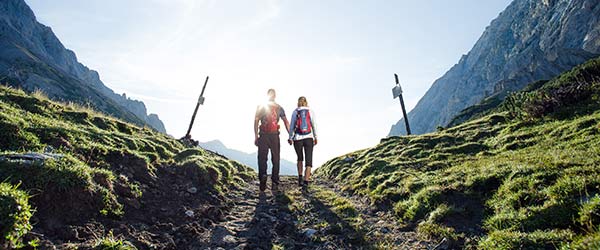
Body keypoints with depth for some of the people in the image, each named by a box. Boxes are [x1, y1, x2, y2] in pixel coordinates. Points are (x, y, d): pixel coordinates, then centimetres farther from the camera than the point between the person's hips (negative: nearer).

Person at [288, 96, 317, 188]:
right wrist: (315, 137, 10)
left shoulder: (295, 112, 1)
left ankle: (300, 178, 15)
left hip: (298, 139, 1)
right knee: (308, 160, 1)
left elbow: (292, 126, 2)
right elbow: (314, 125, 0)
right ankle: (306, 181, -13)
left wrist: (290, 138, 13)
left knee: (300, 158, 22)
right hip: (308, 138, -1)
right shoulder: (310, 111, 3)